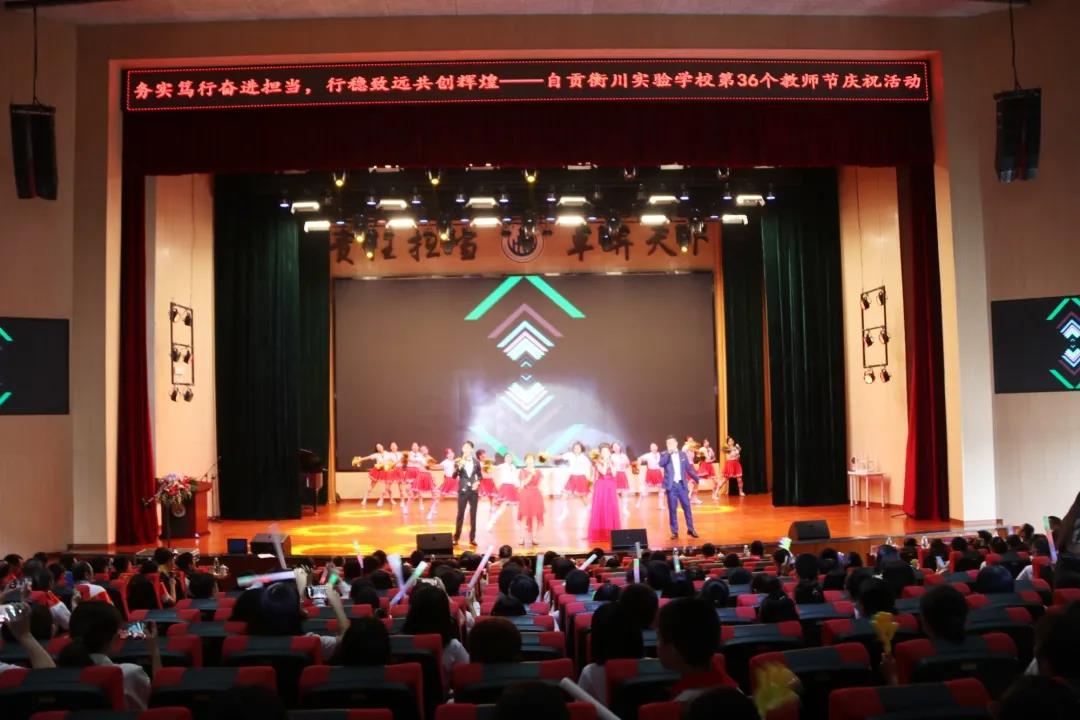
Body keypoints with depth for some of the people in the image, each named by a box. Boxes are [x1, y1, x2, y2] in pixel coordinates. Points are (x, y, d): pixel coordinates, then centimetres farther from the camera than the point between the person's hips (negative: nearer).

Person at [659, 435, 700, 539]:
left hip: (682, 484, 2)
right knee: (672, 509, 1)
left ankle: (690, 529, 16)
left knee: (687, 507, 4)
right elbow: (661, 464, -19)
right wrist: (669, 452, -22)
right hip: (671, 485, -2)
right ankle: (674, 532, 7)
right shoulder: (664, 455, 1)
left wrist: (698, 479, 8)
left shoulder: (683, 454, 9)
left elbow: (689, 468, 12)